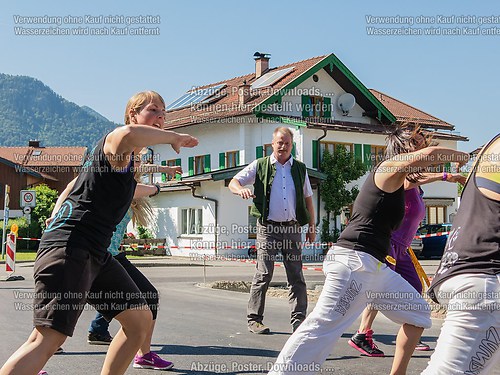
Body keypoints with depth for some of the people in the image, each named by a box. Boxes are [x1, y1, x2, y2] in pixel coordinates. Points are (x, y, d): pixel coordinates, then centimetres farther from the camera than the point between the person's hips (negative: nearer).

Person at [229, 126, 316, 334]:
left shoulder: (300, 169, 13)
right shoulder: (260, 166, 5)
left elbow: (308, 199, 19)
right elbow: (233, 182, 2)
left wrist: (311, 227, 14)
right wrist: (241, 189, -22)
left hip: (292, 228, 3)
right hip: (268, 227, -3)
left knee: (296, 276, 2)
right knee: (263, 274, -5)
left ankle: (298, 320, 7)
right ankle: (254, 319, 4)